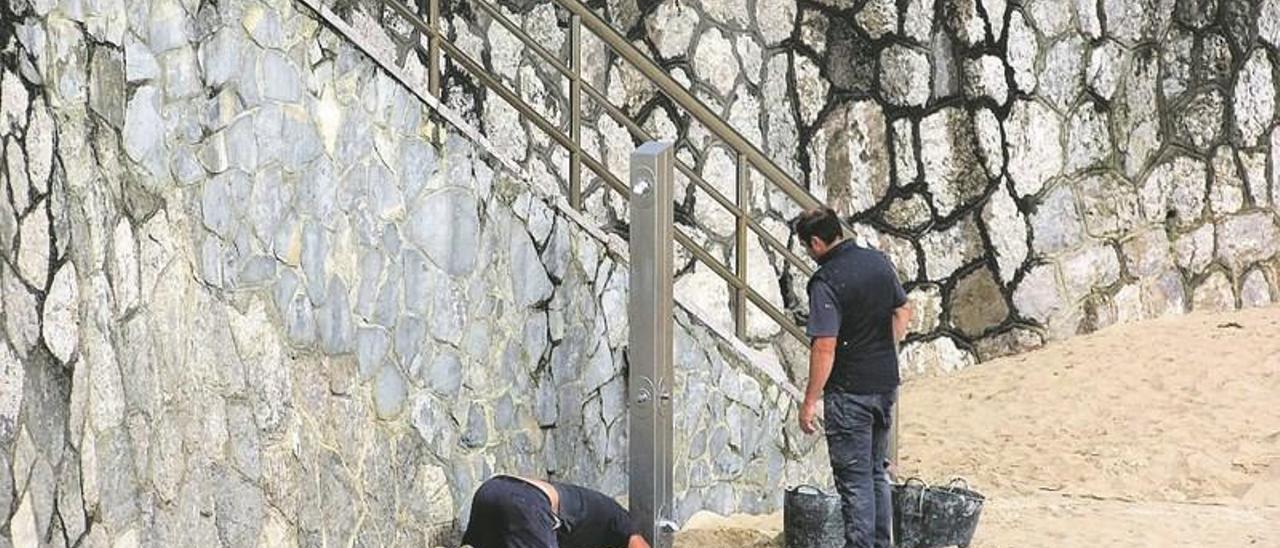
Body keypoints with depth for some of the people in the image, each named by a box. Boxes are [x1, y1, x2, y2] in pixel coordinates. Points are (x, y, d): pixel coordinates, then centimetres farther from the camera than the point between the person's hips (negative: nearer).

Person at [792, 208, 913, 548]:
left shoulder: (826, 281, -19)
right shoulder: (878, 261, 4)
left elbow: (825, 347, -22)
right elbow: (903, 311, 15)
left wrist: (810, 401, -16)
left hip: (850, 390, -8)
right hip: (886, 384, 8)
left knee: (854, 478, -1)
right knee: (876, 471, 18)